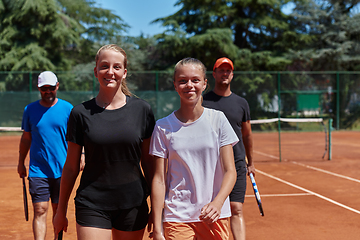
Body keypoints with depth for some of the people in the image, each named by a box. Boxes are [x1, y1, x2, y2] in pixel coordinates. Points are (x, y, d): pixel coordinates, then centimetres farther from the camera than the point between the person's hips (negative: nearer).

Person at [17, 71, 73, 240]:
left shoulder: (67, 108, 0)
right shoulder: (30, 110, 4)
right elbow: (26, 138, 13)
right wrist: (21, 162, 14)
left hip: (62, 169, 0)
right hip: (38, 170, 0)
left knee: (59, 211, 10)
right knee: (40, 211, -6)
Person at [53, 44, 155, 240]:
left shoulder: (142, 110, 0)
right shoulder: (81, 113, -2)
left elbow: (148, 160, 6)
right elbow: (71, 167, 4)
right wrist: (61, 210, 8)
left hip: (133, 206, 1)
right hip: (92, 205, -1)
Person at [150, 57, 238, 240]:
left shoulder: (218, 119, 0)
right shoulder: (163, 127, -1)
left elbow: (230, 171, -2)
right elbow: (159, 179, 0)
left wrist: (217, 202, -19)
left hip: (215, 216, 1)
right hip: (177, 218, -1)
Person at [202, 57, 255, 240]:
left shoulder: (241, 103, 9)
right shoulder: (202, 101, 1)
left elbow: (247, 134, 18)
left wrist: (250, 162, 21)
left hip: (237, 165, 1)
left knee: (236, 210, -6)